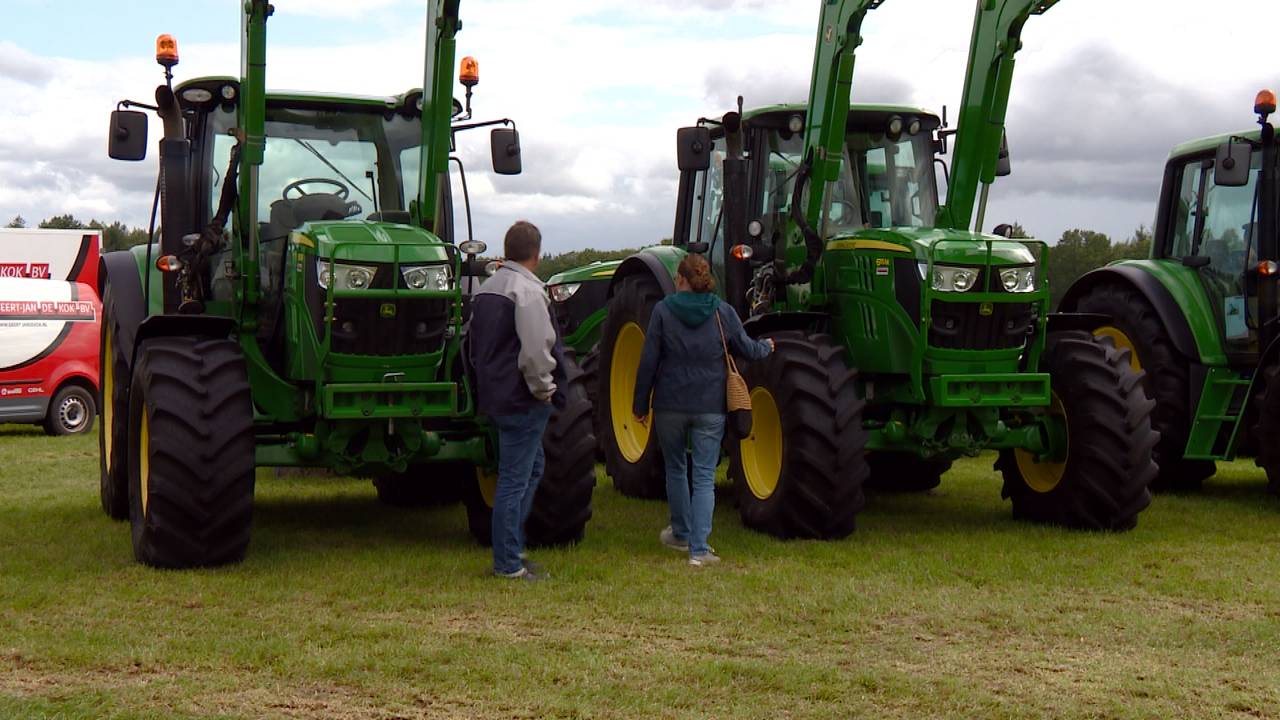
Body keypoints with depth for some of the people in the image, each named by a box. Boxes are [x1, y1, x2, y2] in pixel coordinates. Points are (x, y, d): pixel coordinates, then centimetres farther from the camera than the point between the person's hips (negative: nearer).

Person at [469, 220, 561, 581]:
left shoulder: (485, 290, 13)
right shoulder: (527, 290, -17)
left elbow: (475, 345, 20)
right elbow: (536, 350, -26)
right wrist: (544, 388, -12)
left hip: (493, 396, 10)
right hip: (521, 399, -9)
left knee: (532, 467, 21)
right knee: (514, 479, -3)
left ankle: (511, 547, 24)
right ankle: (507, 563, 3)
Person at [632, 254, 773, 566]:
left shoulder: (663, 310, -5)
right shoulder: (722, 312, 0)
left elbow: (648, 361, -5)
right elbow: (747, 349, 10)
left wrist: (640, 404, 4)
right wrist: (767, 347, 33)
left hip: (670, 404, 0)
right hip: (710, 407, 0)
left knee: (675, 469, 19)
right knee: (704, 477, 1)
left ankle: (681, 534, 33)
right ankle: (699, 549, -7)